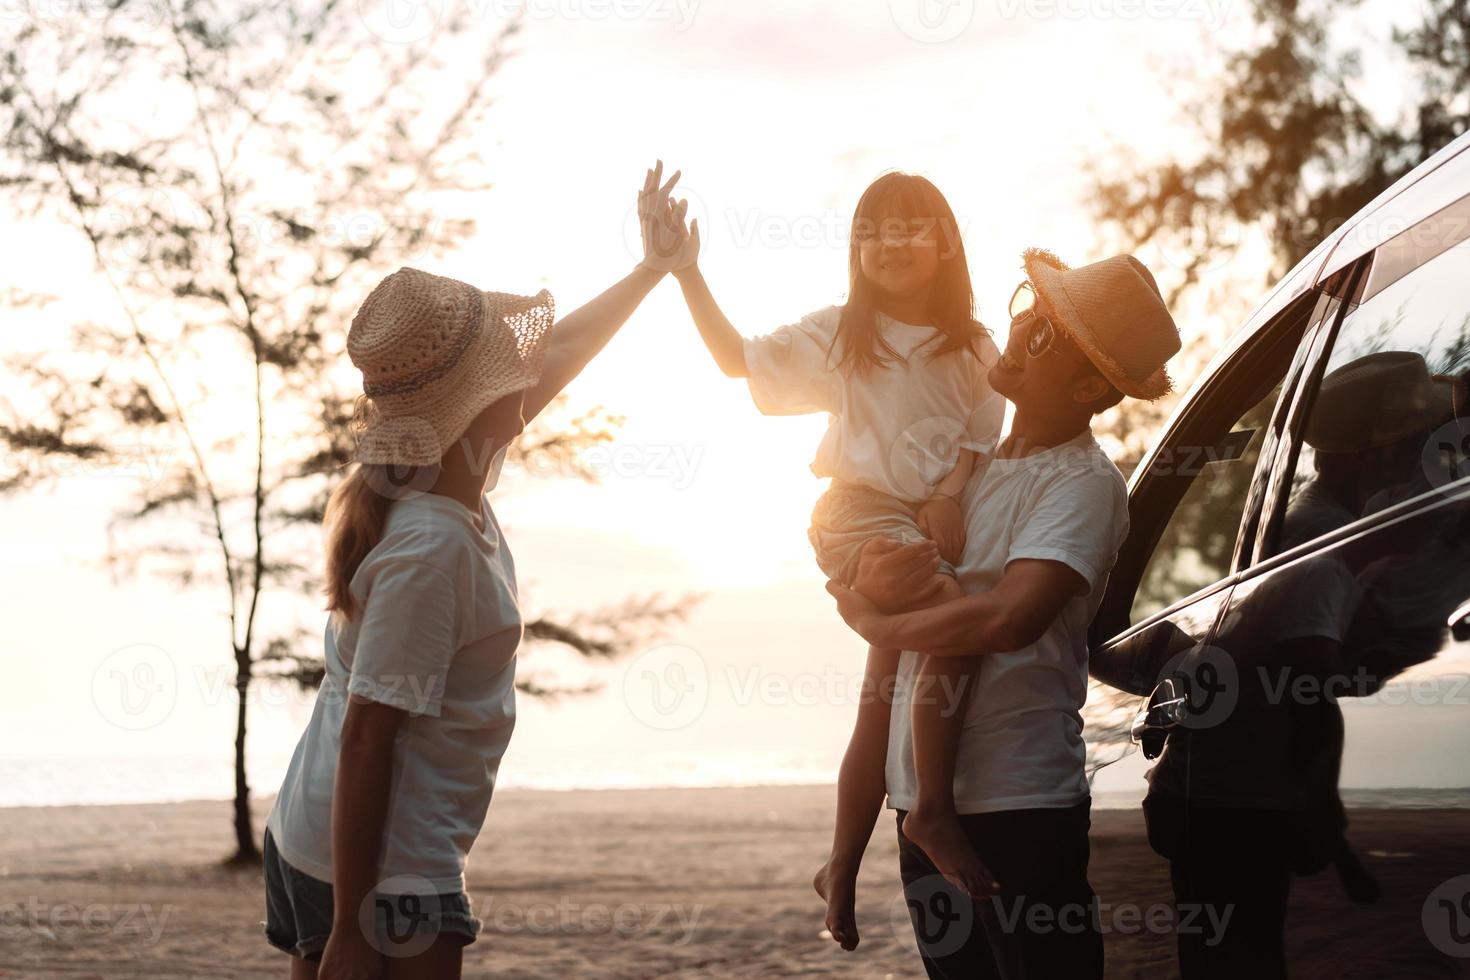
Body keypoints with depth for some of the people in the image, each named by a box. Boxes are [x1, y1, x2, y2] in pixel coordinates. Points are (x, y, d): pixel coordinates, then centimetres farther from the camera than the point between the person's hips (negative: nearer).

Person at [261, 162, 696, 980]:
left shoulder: (448, 477, 5)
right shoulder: (435, 547, -22)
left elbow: (553, 359, 22)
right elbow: (366, 737, -23)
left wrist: (654, 266, 32)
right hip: (385, 876, -10)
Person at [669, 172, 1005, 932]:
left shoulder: (971, 349, 12)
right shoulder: (836, 334, 3)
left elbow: (980, 437, 9)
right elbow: (738, 358, 1)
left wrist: (949, 494, -10)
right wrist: (686, 273, -7)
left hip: (932, 524, 5)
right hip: (862, 512, -5)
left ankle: (842, 864, 23)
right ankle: (935, 812, -23)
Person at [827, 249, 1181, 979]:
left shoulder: (1082, 484, -12)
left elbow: (1008, 618, -27)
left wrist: (874, 621, -11)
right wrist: (872, 580, -10)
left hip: (1019, 807, -7)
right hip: (924, 801, 8)